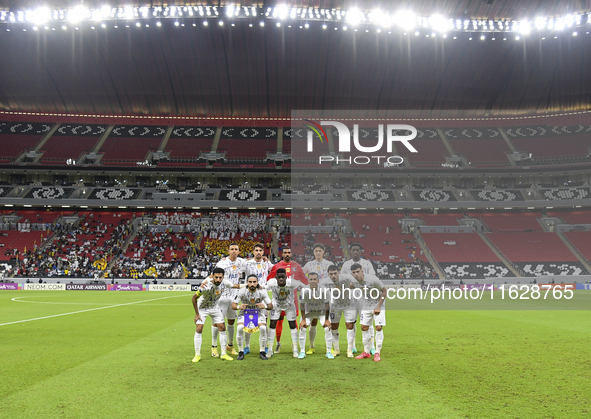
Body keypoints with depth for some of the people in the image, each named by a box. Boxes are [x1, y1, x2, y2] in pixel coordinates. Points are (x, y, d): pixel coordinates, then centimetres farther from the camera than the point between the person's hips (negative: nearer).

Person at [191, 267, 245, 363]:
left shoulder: (224, 282, -21)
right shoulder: (207, 286, -35)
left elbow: (236, 286, 0)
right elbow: (194, 298, -23)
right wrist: (197, 314, -19)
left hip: (215, 307, 4)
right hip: (202, 308, -4)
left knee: (222, 328, -2)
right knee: (199, 329, -12)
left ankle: (223, 353, 8)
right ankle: (197, 355, 1)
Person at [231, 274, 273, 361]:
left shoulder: (262, 292, -23)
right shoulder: (242, 292, -24)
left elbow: (271, 306, -16)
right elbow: (233, 305, -17)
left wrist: (265, 306, -39)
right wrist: (239, 307, -40)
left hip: (258, 313, 0)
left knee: (263, 329, -23)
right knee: (240, 328, -25)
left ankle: (262, 352, -4)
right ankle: (241, 352, -7)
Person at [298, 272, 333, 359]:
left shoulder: (323, 290, -29)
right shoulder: (304, 291, -28)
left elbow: (327, 305, -18)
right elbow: (302, 305, -14)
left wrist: (326, 319, -15)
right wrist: (303, 319, -13)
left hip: (322, 312, -1)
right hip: (309, 312, 1)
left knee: (328, 328, -15)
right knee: (302, 328, -12)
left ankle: (328, 352, -2)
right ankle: (302, 351, 3)